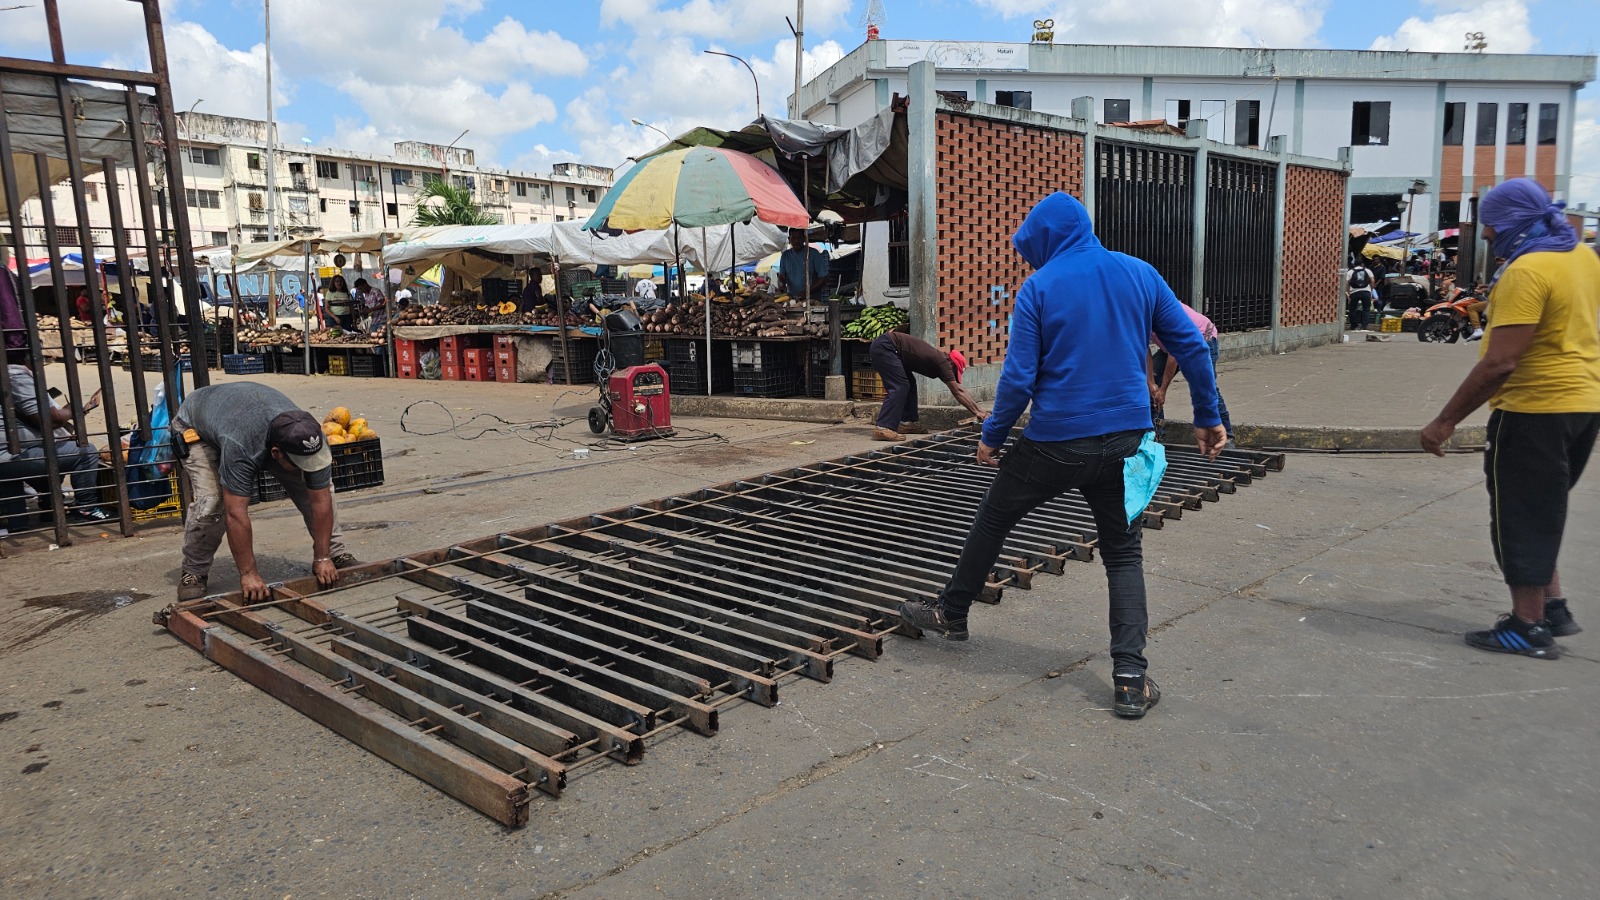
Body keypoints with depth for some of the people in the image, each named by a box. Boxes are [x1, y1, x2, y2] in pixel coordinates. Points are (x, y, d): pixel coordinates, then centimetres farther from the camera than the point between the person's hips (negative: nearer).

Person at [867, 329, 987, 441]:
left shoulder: (939, 359, 16)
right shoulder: (943, 362, -10)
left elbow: (959, 389, 21)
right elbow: (957, 392, -8)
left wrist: (978, 408, 21)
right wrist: (978, 412, -2)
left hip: (882, 347, 10)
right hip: (884, 347, -10)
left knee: (909, 384, 13)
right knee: (899, 387, -16)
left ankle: (906, 422, 10)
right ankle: (883, 428, -25)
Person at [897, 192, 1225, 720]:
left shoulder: (1039, 288, -8)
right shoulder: (1140, 274, 4)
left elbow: (1018, 377, -11)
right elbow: (1191, 346, 6)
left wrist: (992, 436, 2)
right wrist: (1208, 417, 15)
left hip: (1055, 442, -3)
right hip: (1125, 439, 4)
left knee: (992, 521, 18)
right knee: (1123, 553, 14)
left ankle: (951, 614, 33)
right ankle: (1131, 677, 5)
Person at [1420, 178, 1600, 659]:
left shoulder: (1527, 271, -19)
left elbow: (1500, 362, -25)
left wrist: (1445, 421, -21)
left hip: (1536, 409, -9)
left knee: (1520, 517, 1)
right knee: (1543, 513, 21)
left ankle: (1529, 627, 8)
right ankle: (1553, 607, 27)